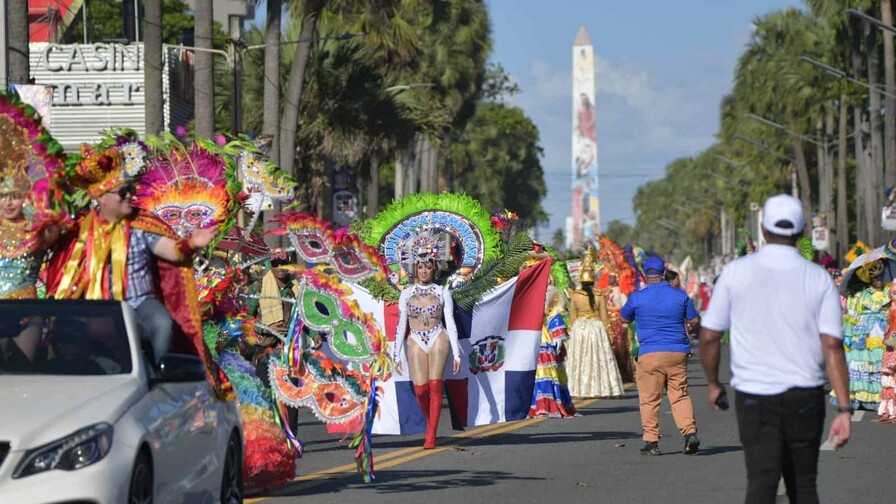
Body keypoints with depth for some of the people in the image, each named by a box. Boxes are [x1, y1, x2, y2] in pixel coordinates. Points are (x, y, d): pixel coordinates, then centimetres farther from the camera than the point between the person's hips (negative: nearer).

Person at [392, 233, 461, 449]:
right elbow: (401, 325, 10)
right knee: (420, 388, -11)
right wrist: (396, 354, 6)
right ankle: (430, 421, 19)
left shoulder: (442, 292, 8)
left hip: (438, 339, -1)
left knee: (435, 384, -15)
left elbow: (450, 323, 7)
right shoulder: (406, 294, 10)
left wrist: (456, 354, 2)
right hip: (416, 341, 1)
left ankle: (431, 435, -13)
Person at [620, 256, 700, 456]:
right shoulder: (680, 295, 4)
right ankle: (690, 432, -7)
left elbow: (625, 319, 15)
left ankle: (651, 441, 1)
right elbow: (695, 320, 12)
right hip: (678, 353, 2)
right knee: (680, 395, 9)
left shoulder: (637, 297, -1)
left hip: (650, 354, -2)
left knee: (649, 399, 3)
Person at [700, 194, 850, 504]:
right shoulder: (819, 279, 0)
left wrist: (713, 384, 18)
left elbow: (709, 336, 1)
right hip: (805, 397, 2)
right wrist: (844, 409, -9)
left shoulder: (736, 272, -2)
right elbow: (832, 346, -7)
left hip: (755, 397, -2)